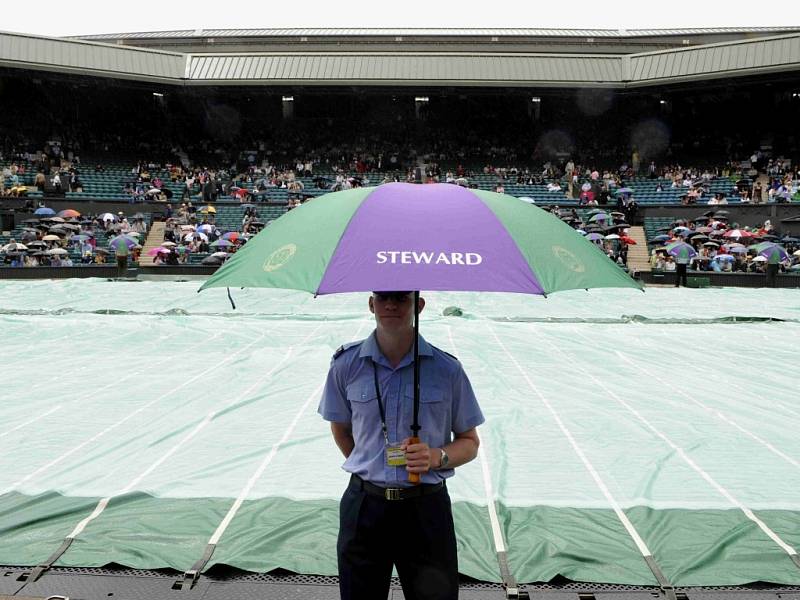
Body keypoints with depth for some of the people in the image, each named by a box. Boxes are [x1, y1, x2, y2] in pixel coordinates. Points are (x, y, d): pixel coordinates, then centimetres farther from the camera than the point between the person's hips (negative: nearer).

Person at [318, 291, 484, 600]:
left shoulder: (447, 369, -5)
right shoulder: (346, 364, -1)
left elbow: (469, 443, 4)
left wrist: (437, 457, -14)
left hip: (426, 508, -1)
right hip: (364, 507, 1)